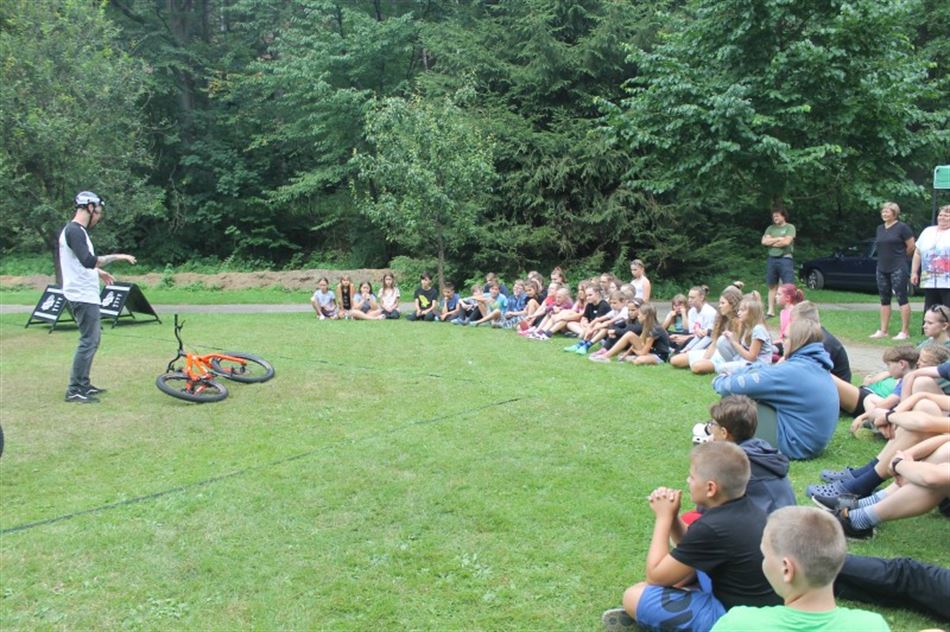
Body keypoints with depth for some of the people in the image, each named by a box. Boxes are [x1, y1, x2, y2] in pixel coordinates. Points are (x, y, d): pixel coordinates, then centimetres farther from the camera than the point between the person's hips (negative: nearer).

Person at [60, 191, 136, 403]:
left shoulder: (76, 230, 16)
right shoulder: (74, 231, -17)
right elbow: (88, 260, -30)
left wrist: (98, 272, 33)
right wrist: (116, 257, -23)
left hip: (86, 296, 11)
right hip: (83, 296, -11)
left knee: (91, 341, 16)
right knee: (88, 342, -7)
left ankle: (83, 385, 23)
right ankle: (74, 391, -3)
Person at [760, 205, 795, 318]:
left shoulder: (790, 227, 1)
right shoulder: (770, 228, 14)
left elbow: (786, 242, -13)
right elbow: (764, 241, 1)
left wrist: (772, 242, -2)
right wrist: (778, 239, -6)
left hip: (785, 259, -5)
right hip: (772, 259, 5)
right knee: (772, 286, 8)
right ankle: (771, 311, 12)